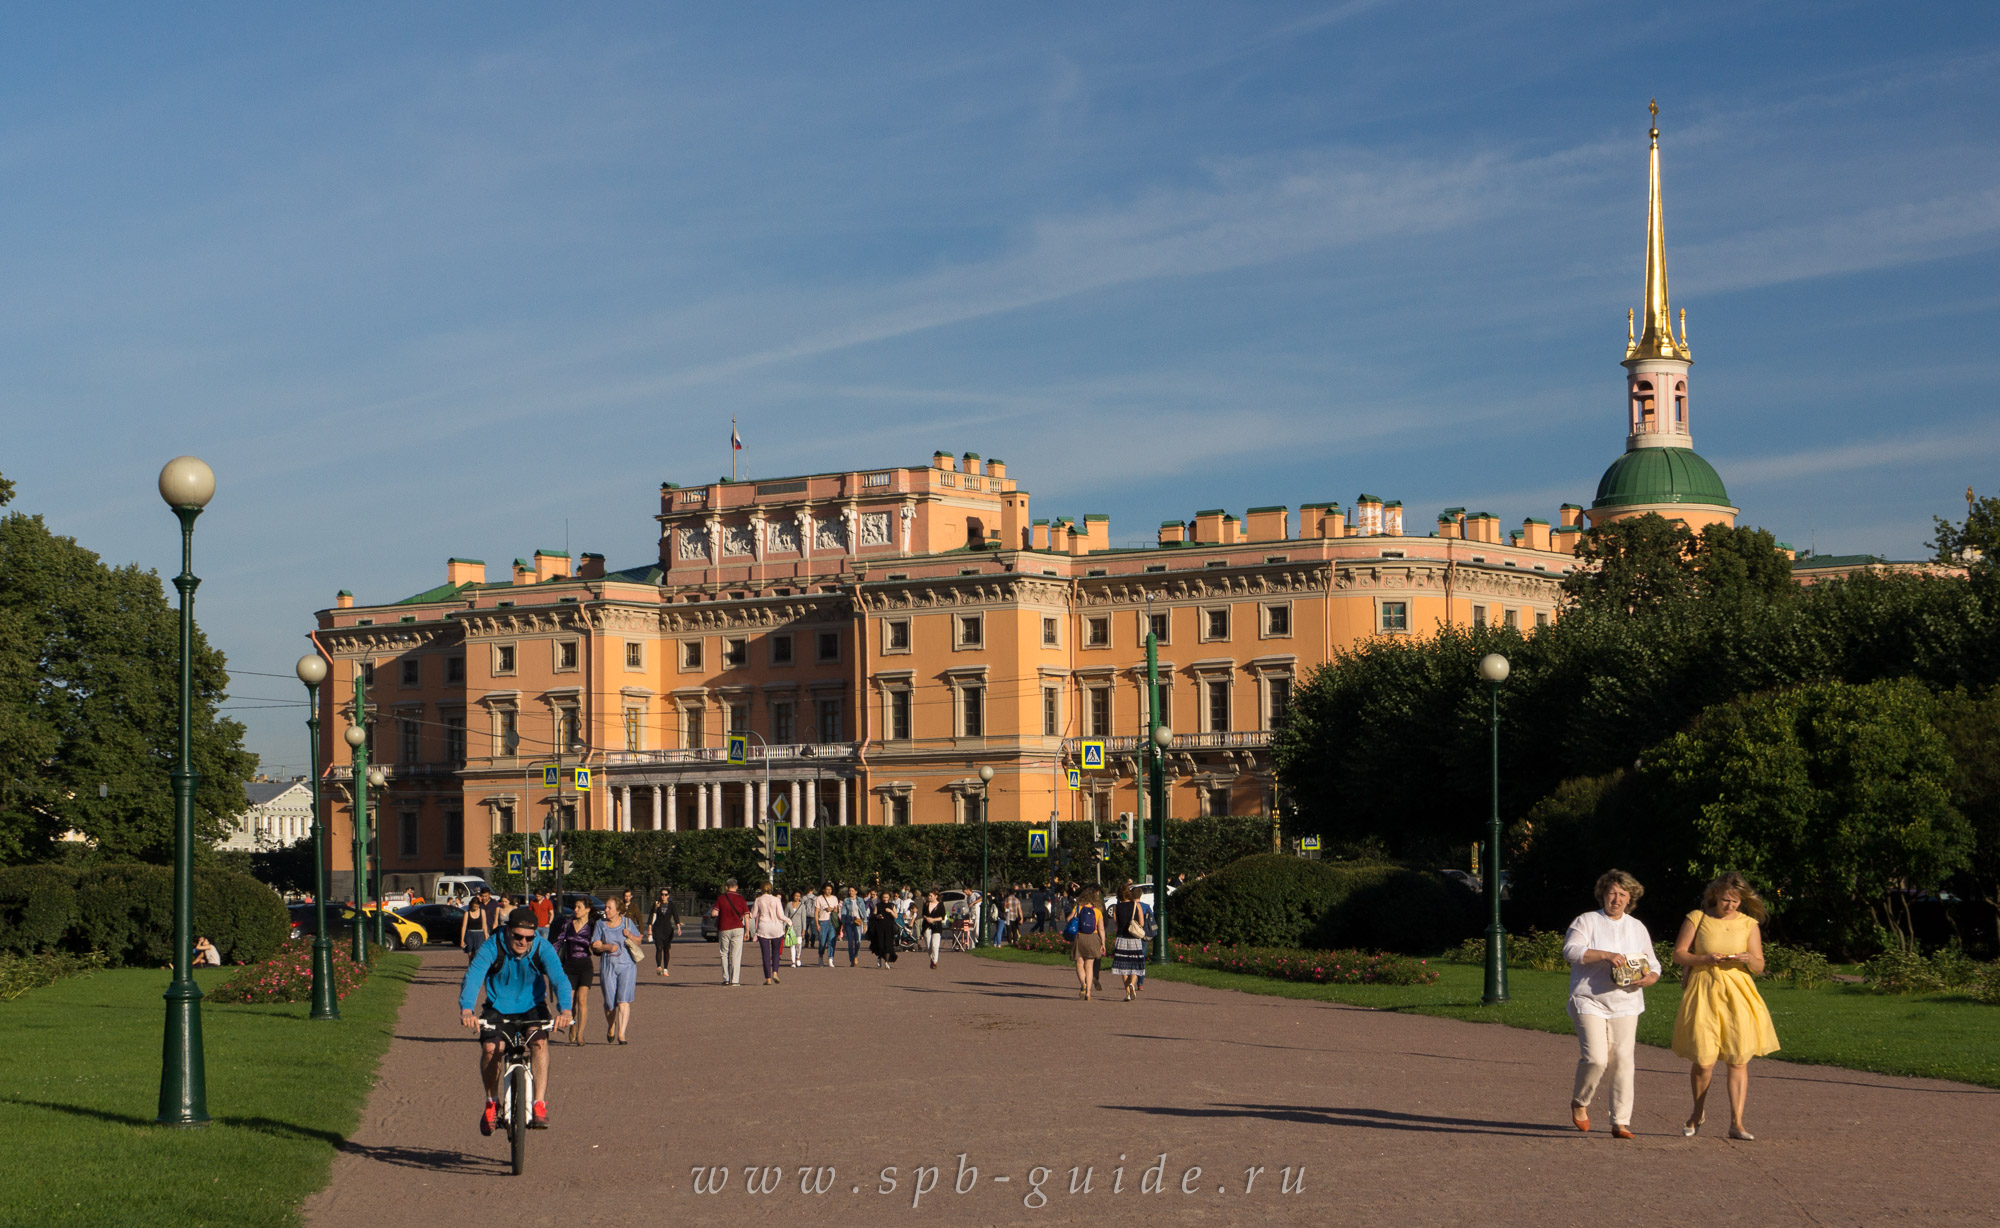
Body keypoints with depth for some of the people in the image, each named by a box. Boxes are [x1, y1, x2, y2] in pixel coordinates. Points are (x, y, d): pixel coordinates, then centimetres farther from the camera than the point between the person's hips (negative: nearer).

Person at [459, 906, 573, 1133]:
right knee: (490, 1048, -24)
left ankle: (539, 1104, -28)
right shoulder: (491, 948, -19)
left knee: (539, 1042, -29)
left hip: (532, 1008, 0)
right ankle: (492, 1102, 1)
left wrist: (564, 1010, -49)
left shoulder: (542, 948, -17)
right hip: (498, 1009, 0)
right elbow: (473, 976, -32)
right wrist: (466, 1010, -51)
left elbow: (559, 978, -30)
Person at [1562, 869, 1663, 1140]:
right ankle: (1580, 1102, 12)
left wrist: (1648, 978, -6)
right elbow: (1571, 950, -14)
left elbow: (1653, 966, 18)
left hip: (1625, 1004, 4)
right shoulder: (1586, 922, 3)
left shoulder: (1637, 928, 16)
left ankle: (1621, 1122, 1)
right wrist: (1606, 955, -25)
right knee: (1596, 1058, -15)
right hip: (1590, 1003, -4)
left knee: (1623, 1060, -4)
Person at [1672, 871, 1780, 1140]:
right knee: (1703, 1061, -5)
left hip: (1737, 995, 2)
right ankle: (1699, 1111, 21)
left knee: (1738, 1060, -5)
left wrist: (1748, 959, -14)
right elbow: (1679, 954, 2)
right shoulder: (1697, 918, 3)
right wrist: (1707, 959, -14)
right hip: (1704, 994, -2)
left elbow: (1759, 965, 9)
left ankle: (1736, 1123, -1)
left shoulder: (1749, 924, 8)